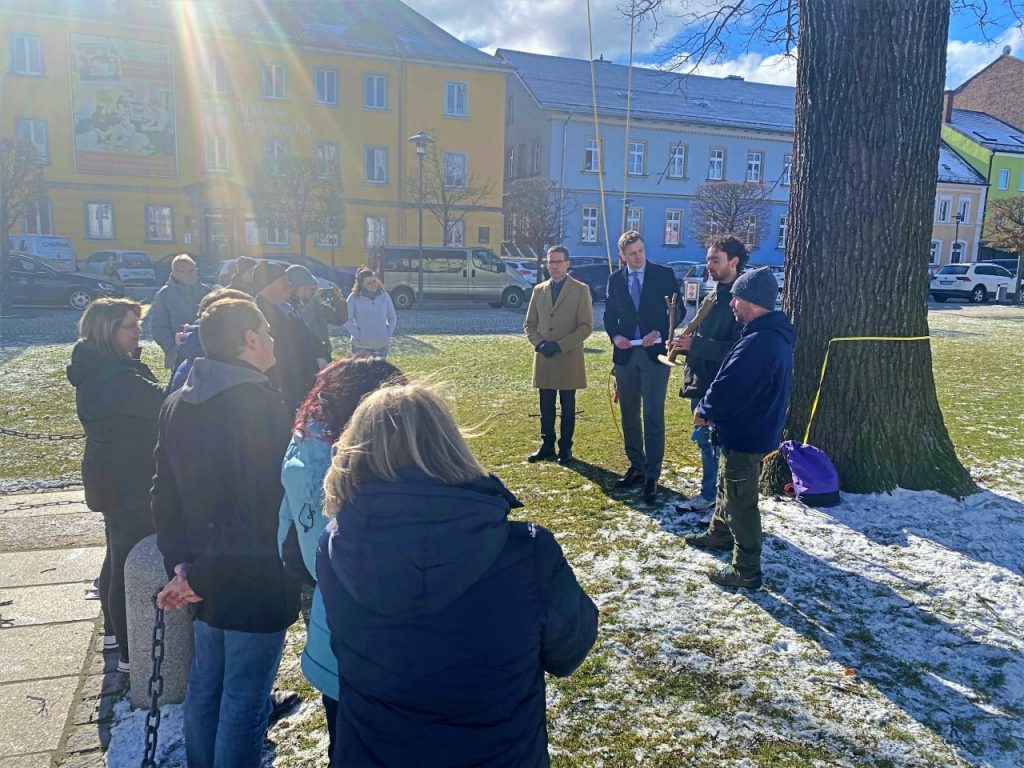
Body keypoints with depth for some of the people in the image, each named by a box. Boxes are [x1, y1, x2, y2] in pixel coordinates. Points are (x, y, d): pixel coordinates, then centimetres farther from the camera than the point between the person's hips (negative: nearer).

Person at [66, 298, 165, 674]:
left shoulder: (97, 369, 6)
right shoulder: (114, 376, -26)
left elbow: (146, 402, 7)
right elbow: (164, 405, -28)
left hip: (112, 475, 11)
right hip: (127, 481, -11)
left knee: (119, 555, 24)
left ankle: (114, 629, 41)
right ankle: (130, 652, 10)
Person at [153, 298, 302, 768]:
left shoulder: (177, 404, 5)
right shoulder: (262, 403, -20)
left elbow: (164, 494, 6)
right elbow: (274, 500, -23)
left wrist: (180, 563, 3)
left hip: (204, 575, 8)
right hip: (256, 582, -8)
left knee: (205, 682, 24)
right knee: (245, 698, 6)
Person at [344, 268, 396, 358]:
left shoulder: (384, 296, 2)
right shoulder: (354, 297, -8)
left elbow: (392, 317, 12)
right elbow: (347, 319, -7)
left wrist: (388, 333, 0)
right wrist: (358, 335, -13)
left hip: (381, 345, 3)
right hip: (361, 346, -3)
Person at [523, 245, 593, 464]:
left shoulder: (580, 290, -1)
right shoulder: (539, 290, 11)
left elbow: (586, 326, -7)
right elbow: (529, 323, 14)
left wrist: (560, 345, -14)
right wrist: (539, 343, -6)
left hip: (569, 359, -4)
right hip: (543, 359, 4)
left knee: (568, 407, 5)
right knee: (546, 407, 9)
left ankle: (565, 448, 14)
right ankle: (547, 446, 19)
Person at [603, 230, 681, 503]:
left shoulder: (664, 274, -1)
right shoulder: (615, 279, 7)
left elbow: (678, 309, -1)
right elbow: (610, 314, 12)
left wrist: (659, 332, -16)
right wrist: (615, 336, -8)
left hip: (654, 353, -4)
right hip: (625, 354, 4)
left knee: (653, 415, -7)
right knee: (629, 415, 11)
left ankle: (652, 475, -2)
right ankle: (636, 467, 23)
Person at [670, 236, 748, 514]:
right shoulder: (714, 296, 14)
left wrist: (695, 345, -24)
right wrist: (684, 343, 2)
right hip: (700, 382, 10)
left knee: (721, 446, -2)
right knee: (705, 441, 18)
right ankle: (709, 493, 32)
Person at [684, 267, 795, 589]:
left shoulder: (756, 344, -31)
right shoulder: (775, 334, 4)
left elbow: (725, 391, -27)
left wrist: (704, 411, -9)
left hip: (745, 438, -10)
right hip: (758, 429, 10)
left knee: (740, 502, 4)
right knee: (727, 486, 28)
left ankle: (746, 571, 18)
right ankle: (720, 534, 49)